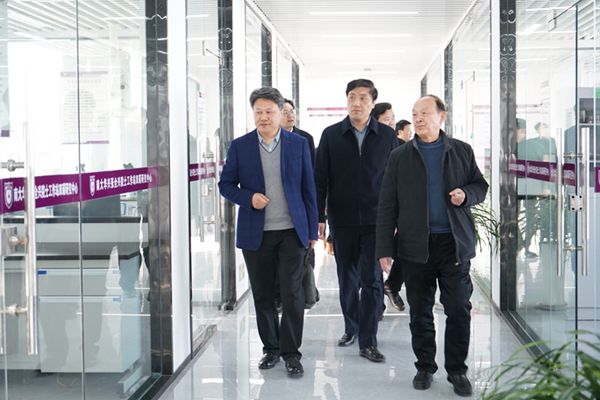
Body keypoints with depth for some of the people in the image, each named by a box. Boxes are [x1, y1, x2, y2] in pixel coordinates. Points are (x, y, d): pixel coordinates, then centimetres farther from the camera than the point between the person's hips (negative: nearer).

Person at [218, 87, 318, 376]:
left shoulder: (299, 144, 4)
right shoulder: (239, 146, 4)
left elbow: (308, 188, 6)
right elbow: (226, 184, 7)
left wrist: (312, 230, 4)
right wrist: (248, 197, -13)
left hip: (291, 232, -1)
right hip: (255, 233, 1)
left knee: (292, 293, -5)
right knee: (262, 295, 8)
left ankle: (291, 352, 7)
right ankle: (270, 348, 24)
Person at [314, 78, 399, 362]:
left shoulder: (387, 135, 3)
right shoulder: (331, 135, 4)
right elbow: (320, 178, 4)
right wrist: (318, 217, -1)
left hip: (376, 220, -1)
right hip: (342, 220, 1)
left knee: (371, 280, -4)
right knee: (347, 279, 12)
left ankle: (368, 342, 2)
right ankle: (351, 327, 31)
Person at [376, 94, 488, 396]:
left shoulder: (462, 151, 8)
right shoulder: (399, 157, 7)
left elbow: (480, 186, 16)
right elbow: (386, 207, 5)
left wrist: (466, 195, -9)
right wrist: (384, 248, -2)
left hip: (455, 244, 0)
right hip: (416, 245, 0)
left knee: (459, 310, 0)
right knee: (420, 312, 7)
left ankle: (457, 370, 15)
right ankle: (425, 367, 22)